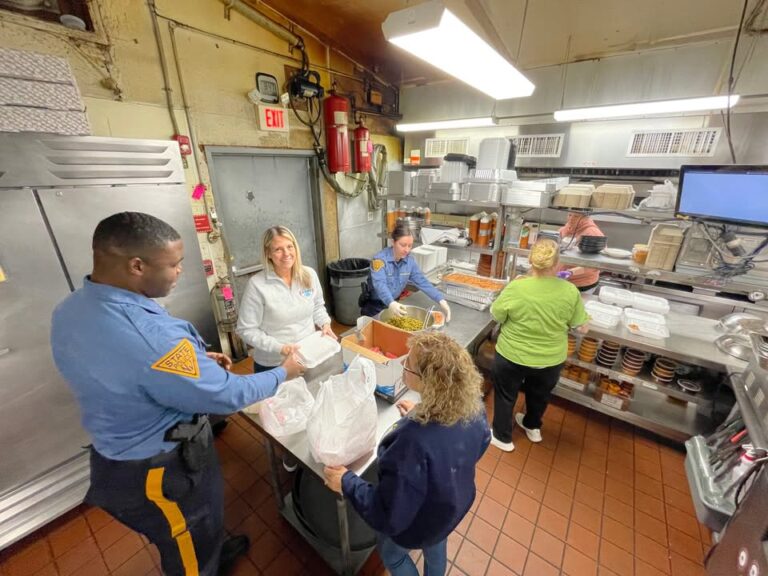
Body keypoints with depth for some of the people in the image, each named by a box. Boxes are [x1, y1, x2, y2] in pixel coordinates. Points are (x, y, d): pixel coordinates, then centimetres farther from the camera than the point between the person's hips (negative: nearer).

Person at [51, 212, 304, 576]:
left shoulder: (69, 311, -8)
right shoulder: (150, 336, -39)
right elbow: (225, 396, -28)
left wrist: (195, 360, 2)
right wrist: (284, 373, -13)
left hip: (122, 457, 9)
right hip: (161, 471, -8)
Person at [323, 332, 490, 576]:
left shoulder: (414, 443, -46)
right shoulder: (473, 404, -26)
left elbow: (389, 516, -32)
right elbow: (478, 445, -3)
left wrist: (346, 482, -20)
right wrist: (420, 416, -3)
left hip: (417, 523, -5)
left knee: (391, 553, 31)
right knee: (435, 544, 38)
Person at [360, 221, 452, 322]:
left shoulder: (410, 261, -5)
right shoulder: (380, 259, -23)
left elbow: (422, 282, -7)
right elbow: (380, 284, -37)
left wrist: (441, 300, -21)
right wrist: (391, 303, -56)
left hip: (394, 305, 5)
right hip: (374, 307, -5)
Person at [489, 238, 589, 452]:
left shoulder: (516, 287, -23)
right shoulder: (570, 291, -15)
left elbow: (496, 316, -8)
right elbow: (583, 327, -5)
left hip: (512, 356, -3)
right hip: (551, 359, 3)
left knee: (505, 395, 20)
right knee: (539, 395, 29)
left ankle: (502, 437, 37)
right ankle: (532, 427, 53)